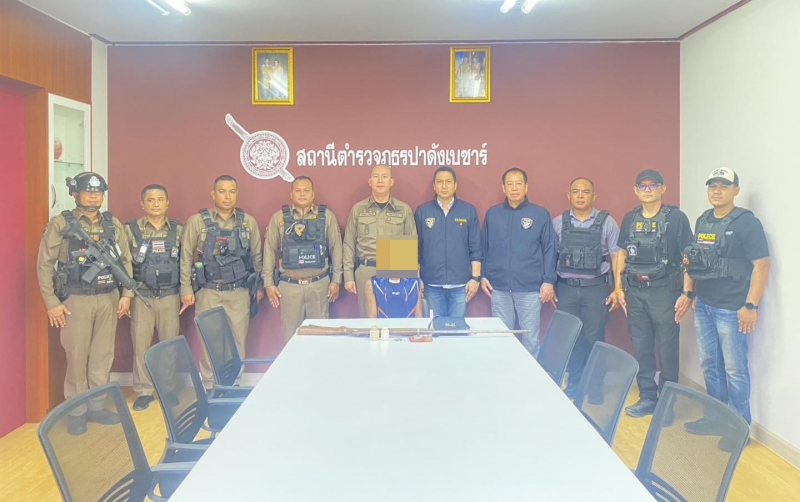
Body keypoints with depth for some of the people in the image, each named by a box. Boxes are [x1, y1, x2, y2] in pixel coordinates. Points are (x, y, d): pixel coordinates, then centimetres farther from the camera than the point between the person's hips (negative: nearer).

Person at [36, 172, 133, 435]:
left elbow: (126, 260, 10)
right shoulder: (60, 223, -4)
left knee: (103, 355, 9)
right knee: (77, 357, 3)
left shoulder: (113, 224, 7)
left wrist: (126, 294, 4)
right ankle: (76, 410, 17)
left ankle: (97, 406, 22)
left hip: (108, 299, 4)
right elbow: (44, 264, -5)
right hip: (76, 300, -3)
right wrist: (52, 302, -9)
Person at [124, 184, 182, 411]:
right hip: (141, 296, -1)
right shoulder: (130, 229, 0)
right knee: (140, 344, 2)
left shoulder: (178, 230, 5)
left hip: (170, 296, 1)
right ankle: (143, 392, 14)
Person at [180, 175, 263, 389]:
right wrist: (186, 289, -3)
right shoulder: (197, 221, -1)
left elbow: (256, 255, 11)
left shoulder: (248, 222, 5)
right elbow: (186, 256, 0)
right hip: (209, 292, -1)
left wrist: (259, 286, 11)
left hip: (239, 292, 2)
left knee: (238, 339, 5)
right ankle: (209, 387, 18)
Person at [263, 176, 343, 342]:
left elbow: (335, 249, 4)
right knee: (290, 335, 8)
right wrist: (269, 283, 1)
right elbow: (270, 251, 4)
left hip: (319, 285, 0)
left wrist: (336, 280, 2)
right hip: (289, 286, 0)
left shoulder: (327, 216, 1)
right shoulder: (279, 217, 2)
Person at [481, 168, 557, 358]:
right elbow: (484, 247, 11)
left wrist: (548, 281, -4)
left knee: (530, 337, 5)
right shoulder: (492, 214, 7)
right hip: (499, 287, 2)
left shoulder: (540, 214, 0)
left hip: (530, 288, -2)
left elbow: (549, 249, 0)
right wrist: (483, 276, 5)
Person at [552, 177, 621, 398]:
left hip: (596, 288, -1)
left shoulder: (606, 222, 1)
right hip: (566, 288, 2)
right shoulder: (558, 223, 6)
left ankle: (595, 386, 17)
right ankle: (574, 385, 21)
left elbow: (616, 257, 1)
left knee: (594, 338, 3)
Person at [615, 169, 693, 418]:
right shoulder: (630, 219, 9)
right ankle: (647, 397, 23)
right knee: (641, 347, 11)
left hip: (664, 290, -4)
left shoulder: (676, 217, -5)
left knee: (667, 348, 3)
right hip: (635, 292, 5)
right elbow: (622, 254, 14)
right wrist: (619, 288, 9)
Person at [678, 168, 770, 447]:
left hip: (731, 309, -7)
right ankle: (716, 417, 28)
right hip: (703, 306, 7)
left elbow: (761, 265, -14)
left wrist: (751, 305, -19)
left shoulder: (746, 223, -10)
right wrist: (688, 293, 14)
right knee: (710, 365, 15)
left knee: (734, 369, 1)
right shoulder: (702, 221, 11)